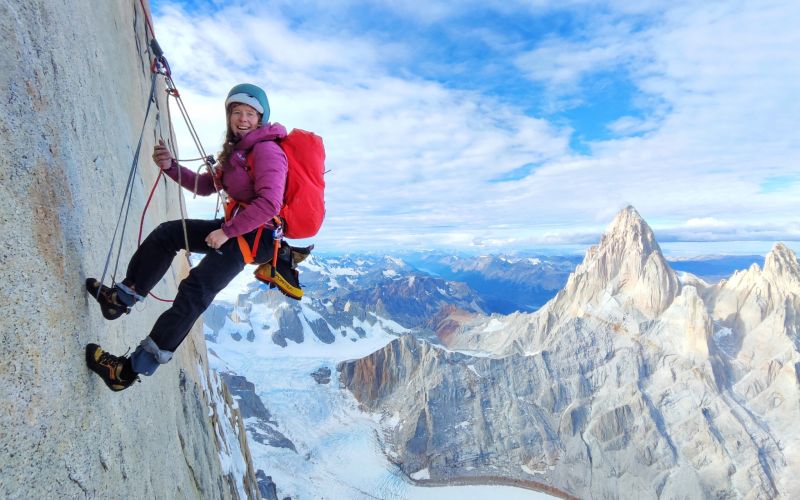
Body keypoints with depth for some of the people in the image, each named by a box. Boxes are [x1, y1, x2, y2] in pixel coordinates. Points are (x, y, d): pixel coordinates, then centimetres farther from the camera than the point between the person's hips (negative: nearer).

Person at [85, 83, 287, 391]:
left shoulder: (266, 149, -14)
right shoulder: (237, 149, 16)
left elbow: (269, 204, -27)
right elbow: (206, 186, 18)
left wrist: (227, 231, -22)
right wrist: (171, 167, 2)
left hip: (258, 235, -10)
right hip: (237, 226, 10)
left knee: (195, 290, -17)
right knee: (167, 233, 10)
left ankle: (135, 368, -10)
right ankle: (123, 297, 17)